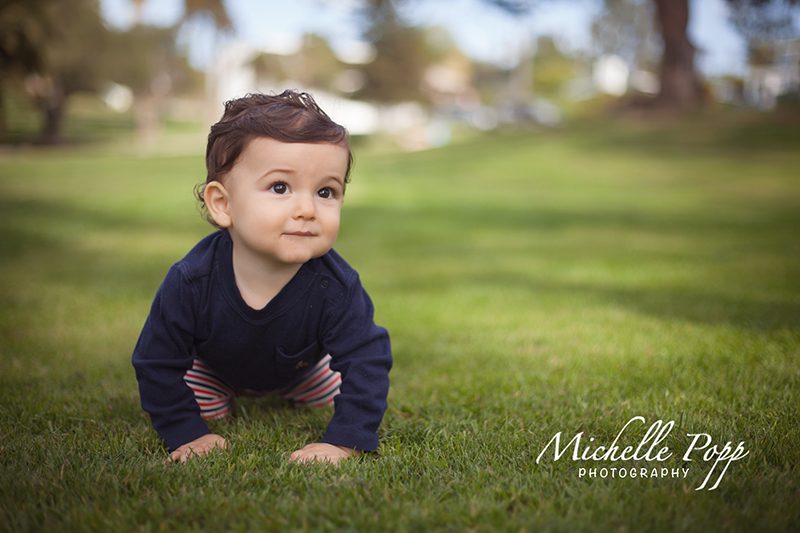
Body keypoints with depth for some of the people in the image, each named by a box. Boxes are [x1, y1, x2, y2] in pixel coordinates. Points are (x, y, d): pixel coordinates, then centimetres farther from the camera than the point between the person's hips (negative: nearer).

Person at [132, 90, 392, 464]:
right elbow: (158, 365, -27)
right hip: (212, 364, -1)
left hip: (302, 368, 1)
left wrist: (343, 442, -43)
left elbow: (366, 363, -36)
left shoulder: (335, 288, -42)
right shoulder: (190, 283, -41)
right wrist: (186, 433, -25)